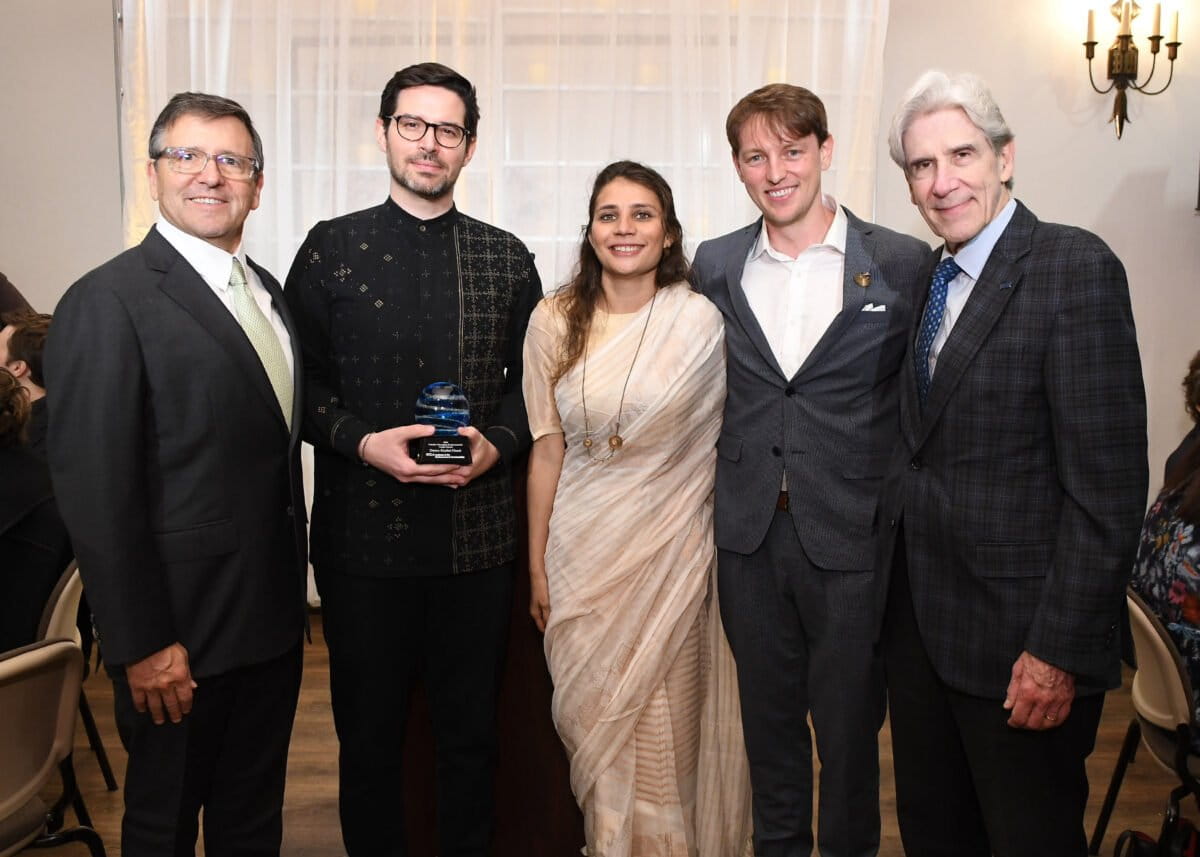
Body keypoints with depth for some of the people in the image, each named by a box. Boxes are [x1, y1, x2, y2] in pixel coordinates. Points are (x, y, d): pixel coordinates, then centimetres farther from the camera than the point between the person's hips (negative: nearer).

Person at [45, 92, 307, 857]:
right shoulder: (108, 302, -14)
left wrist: (295, 582, 10)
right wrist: (143, 644, -17)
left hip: (272, 619, 7)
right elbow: (97, 493, -18)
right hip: (181, 631, -6)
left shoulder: (268, 292, 10)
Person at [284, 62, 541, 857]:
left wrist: (496, 443, -9)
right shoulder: (331, 247, 2)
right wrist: (363, 441, -15)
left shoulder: (506, 257, 7)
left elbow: (534, 382, 9)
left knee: (473, 732, 15)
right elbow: (301, 381, 1)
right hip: (364, 531, -1)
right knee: (369, 732, 14)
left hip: (478, 535, 1)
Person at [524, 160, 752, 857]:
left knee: (663, 719, 10)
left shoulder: (700, 321, -7)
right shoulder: (555, 321, -2)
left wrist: (725, 550, 1)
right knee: (590, 715, 14)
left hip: (671, 551, -1)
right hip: (581, 549, 2)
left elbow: (721, 443, 1)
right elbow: (547, 448, 2)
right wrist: (537, 564, 4)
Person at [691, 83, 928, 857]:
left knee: (849, 725, 12)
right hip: (748, 534, 3)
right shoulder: (715, 265, 5)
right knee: (768, 715, 18)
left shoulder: (903, 263, -4)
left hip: (852, 538, -2)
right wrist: (713, 499, 6)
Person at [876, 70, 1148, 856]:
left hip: (1016, 632, -6)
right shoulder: (931, 275, 9)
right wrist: (894, 579, 7)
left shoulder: (1076, 267, -14)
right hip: (918, 617, 7)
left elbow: (1108, 483, -18)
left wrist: (1060, 650, -19)